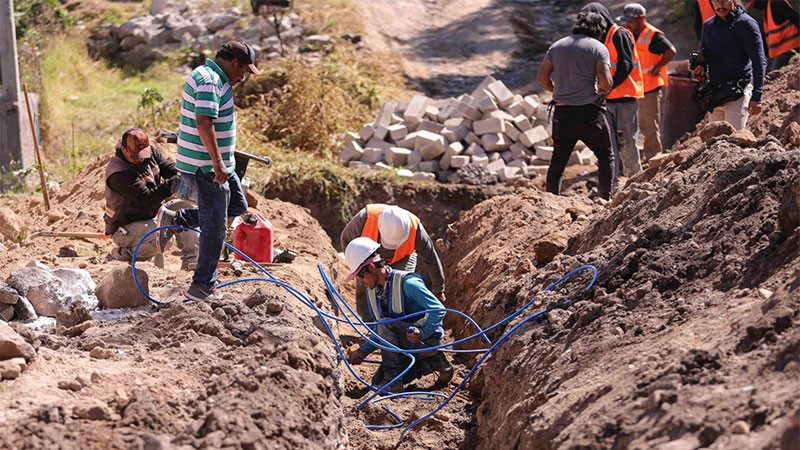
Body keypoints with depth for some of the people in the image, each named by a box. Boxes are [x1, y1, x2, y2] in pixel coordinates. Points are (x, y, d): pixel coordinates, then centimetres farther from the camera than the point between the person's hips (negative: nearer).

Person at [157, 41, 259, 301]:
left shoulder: (215, 78, 14)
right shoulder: (209, 81, -20)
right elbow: (204, 123, -29)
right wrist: (217, 162, -30)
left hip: (217, 163, 10)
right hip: (205, 167, -10)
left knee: (237, 206, 20)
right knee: (215, 226, -3)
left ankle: (175, 220, 19)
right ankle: (202, 288, 6)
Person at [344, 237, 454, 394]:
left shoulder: (406, 283, -21)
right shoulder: (372, 291, 5)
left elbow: (438, 309, -24)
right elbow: (378, 333, 11)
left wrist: (422, 333, -38)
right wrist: (363, 351, -5)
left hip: (429, 339, -9)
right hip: (406, 345, 9)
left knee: (386, 324, -29)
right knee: (377, 383, -2)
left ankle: (392, 381, -23)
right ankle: (434, 363, 13)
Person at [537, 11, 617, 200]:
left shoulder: (557, 46, 10)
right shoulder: (598, 48, -3)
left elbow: (542, 76, 7)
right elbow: (605, 82, -13)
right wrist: (602, 91, 9)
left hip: (563, 111, 3)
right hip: (590, 109, -3)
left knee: (558, 160, 9)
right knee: (606, 156, 12)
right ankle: (606, 198, 8)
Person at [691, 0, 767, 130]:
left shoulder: (745, 23, -5)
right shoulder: (708, 26, 15)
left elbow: (759, 61, -8)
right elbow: (703, 56, 28)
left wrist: (757, 97, -16)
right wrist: (699, 69, 1)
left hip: (737, 94, -7)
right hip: (715, 95, 7)